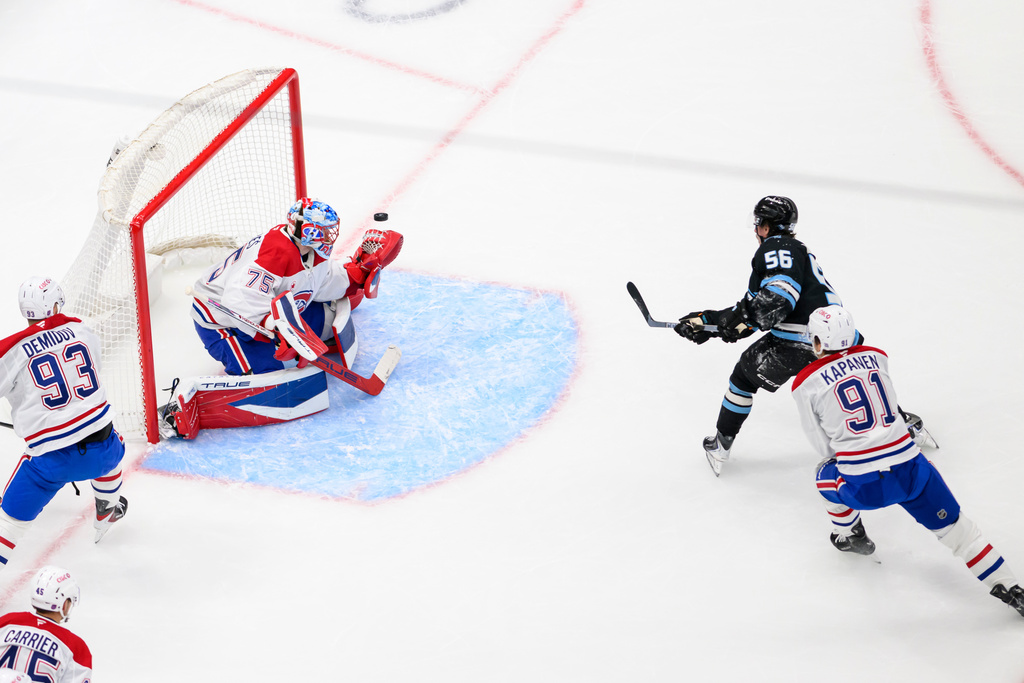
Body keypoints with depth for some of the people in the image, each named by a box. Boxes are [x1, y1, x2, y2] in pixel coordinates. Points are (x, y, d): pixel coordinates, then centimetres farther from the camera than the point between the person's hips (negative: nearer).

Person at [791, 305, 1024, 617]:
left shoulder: (806, 383, 1)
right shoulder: (876, 356, 11)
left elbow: (823, 444, 9)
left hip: (862, 487, -2)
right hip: (910, 471, 2)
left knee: (828, 474, 30)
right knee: (953, 526, 12)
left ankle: (849, 535, 42)